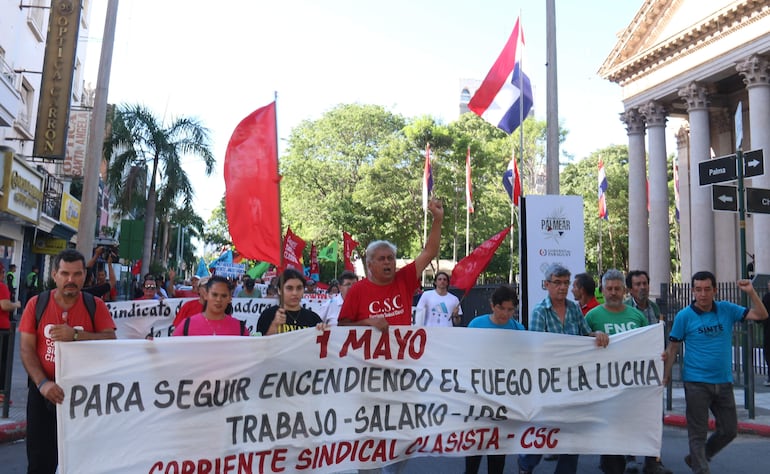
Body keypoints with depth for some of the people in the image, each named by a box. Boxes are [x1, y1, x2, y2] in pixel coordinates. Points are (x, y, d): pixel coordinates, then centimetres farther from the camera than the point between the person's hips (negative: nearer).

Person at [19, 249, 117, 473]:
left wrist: (76, 334, -27)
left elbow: (110, 341, -12)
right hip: (44, 390, 1)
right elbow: (26, 349, -5)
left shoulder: (95, 305, -3)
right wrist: (43, 383, -17)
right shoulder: (36, 304, -1)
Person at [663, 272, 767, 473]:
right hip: (696, 383, -4)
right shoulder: (684, 316, -7)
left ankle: (696, 458, 33)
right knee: (698, 432, 2)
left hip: (724, 381, 5)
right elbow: (673, 347, -4)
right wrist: (666, 374, -9)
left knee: (729, 430, 14)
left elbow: (761, 315, 0)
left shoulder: (727, 310, 3)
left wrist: (751, 292, -14)